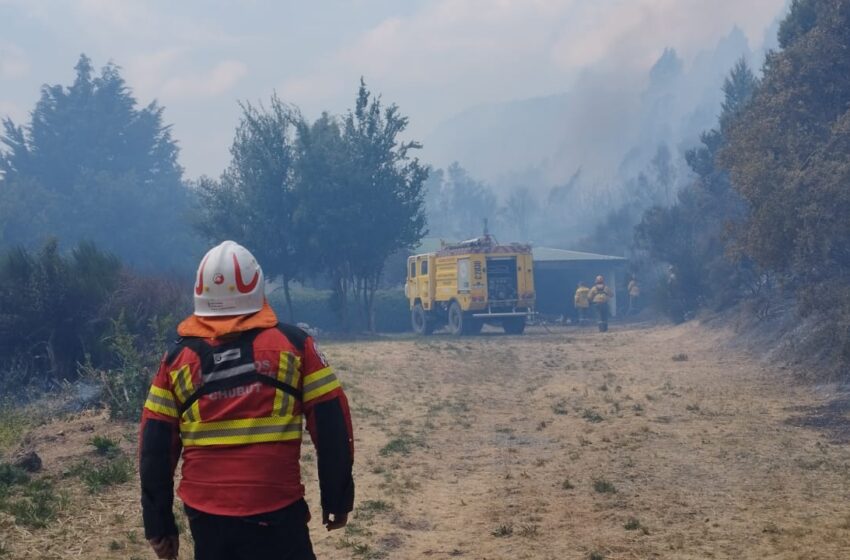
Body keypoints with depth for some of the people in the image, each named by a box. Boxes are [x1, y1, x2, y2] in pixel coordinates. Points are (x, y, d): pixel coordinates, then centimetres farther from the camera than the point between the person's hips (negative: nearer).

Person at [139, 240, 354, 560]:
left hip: (204, 514, 3)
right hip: (274, 512, -3)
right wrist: (337, 498, 5)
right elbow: (331, 427, -4)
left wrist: (158, 524, 13)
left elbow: (155, 448, 6)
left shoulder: (177, 358, 4)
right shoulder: (293, 344, -3)